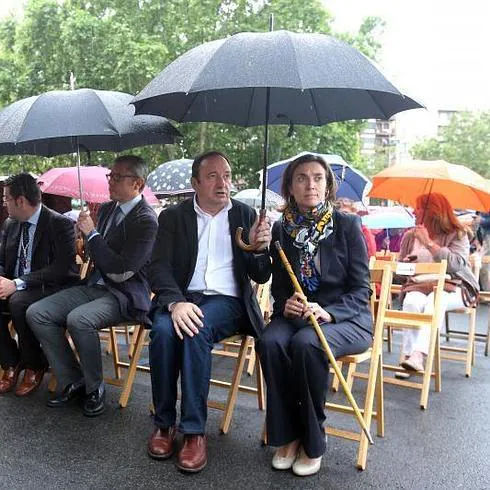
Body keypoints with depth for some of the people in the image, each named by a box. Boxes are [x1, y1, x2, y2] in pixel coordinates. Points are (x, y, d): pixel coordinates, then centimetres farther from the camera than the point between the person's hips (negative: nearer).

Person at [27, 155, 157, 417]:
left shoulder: (146, 220, -14)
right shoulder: (107, 208, 11)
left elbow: (122, 271, -20)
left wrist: (92, 233, -16)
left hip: (125, 294, -8)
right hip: (95, 285, 8)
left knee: (78, 319, -33)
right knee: (36, 313, -6)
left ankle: (95, 388, -8)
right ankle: (73, 382, 2)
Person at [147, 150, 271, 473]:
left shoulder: (245, 215, 8)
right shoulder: (172, 217, 7)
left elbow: (260, 277, 6)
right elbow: (159, 267, -4)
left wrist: (260, 249, -18)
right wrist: (175, 302, -24)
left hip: (226, 300, -1)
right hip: (181, 298, 1)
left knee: (196, 331, -32)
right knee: (163, 330, -31)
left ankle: (194, 431, -21)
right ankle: (164, 423, -12)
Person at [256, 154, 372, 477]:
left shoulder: (348, 225, -3)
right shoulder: (282, 228, 6)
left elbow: (361, 288, -6)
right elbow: (279, 285, 10)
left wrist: (328, 313, -24)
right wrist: (286, 304, -14)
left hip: (345, 318, -3)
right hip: (295, 316, 3)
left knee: (305, 343, -34)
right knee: (270, 342, -29)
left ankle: (313, 442, -13)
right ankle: (287, 436, -11)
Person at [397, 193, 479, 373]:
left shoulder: (457, 234, -1)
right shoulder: (410, 236, 11)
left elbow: (457, 263, -19)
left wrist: (429, 243, -18)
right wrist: (406, 265, -6)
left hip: (451, 287, -3)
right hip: (419, 286, 3)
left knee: (435, 301, -38)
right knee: (412, 301, -34)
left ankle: (418, 355, -46)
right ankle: (407, 355, -33)